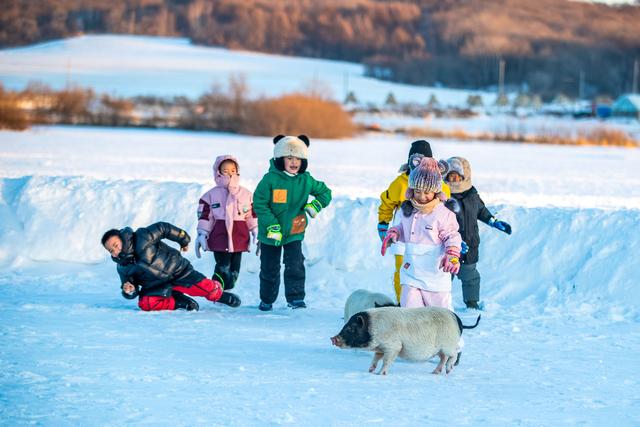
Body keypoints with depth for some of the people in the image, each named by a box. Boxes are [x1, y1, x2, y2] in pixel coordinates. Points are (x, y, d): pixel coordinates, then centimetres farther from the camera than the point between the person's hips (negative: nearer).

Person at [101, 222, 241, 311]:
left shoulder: (142, 238, -18)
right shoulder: (123, 268, 0)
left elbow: (163, 228, -10)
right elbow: (133, 292, 6)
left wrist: (183, 240, -2)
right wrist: (129, 291, -19)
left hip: (178, 271, -4)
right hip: (157, 286, 4)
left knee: (207, 288, -16)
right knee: (145, 304, -26)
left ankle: (219, 294, 21)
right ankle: (179, 301, -5)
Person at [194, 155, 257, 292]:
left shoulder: (246, 194, 9)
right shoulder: (211, 195, 2)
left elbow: (253, 215, 12)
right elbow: (204, 216, 2)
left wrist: (256, 232, 6)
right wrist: (201, 234, -3)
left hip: (239, 239, 3)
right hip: (219, 239, -3)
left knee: (234, 269, 7)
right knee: (223, 268, -9)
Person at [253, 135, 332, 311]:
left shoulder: (306, 180, -3)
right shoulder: (270, 179, -15)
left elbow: (325, 192, 12)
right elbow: (259, 204, -14)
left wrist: (316, 205, -8)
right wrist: (271, 226, -19)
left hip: (294, 232, 2)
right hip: (271, 234, -1)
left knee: (295, 266, -11)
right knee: (269, 268, 12)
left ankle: (296, 298, -3)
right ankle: (267, 300, 28)